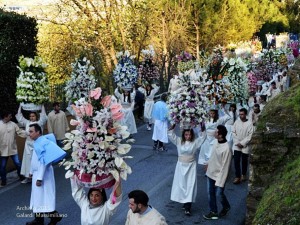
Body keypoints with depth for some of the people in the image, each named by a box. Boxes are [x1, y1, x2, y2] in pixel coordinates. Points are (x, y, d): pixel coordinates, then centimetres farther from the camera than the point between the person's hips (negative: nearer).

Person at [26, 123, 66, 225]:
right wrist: (32, 172, 24)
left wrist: (39, 178, -24)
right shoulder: (37, 142, 7)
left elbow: (43, 162, -25)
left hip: (43, 174, -10)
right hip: (37, 173, 10)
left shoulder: (42, 143, -22)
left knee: (43, 197, -3)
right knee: (38, 196, 14)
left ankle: (55, 216, 9)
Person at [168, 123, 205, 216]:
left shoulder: (195, 142, -4)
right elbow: (170, 134, -9)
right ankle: (185, 202, 28)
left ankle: (187, 208, -4)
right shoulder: (179, 141, -2)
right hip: (181, 166, 2)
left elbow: (203, 136, -9)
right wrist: (174, 124, -22)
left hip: (191, 166, -1)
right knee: (181, 184, 9)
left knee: (190, 185, -4)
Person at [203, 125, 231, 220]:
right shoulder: (216, 141, -7)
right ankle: (213, 211, 31)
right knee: (210, 193, 15)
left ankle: (226, 207, 38)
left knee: (219, 194, 10)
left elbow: (225, 167, -25)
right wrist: (209, 163, 24)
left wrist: (220, 181, -22)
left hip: (219, 175, -7)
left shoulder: (226, 149, -30)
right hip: (210, 173, 7)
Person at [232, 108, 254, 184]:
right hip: (236, 145, 2)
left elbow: (250, 135, -10)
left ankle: (244, 175, 28)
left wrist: (242, 143, -13)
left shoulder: (249, 123, -9)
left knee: (244, 161, 10)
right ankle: (237, 177, -3)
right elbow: (233, 132, 2)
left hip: (245, 145, -2)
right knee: (236, 161, -6)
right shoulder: (237, 122, 0)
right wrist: (237, 142, -7)